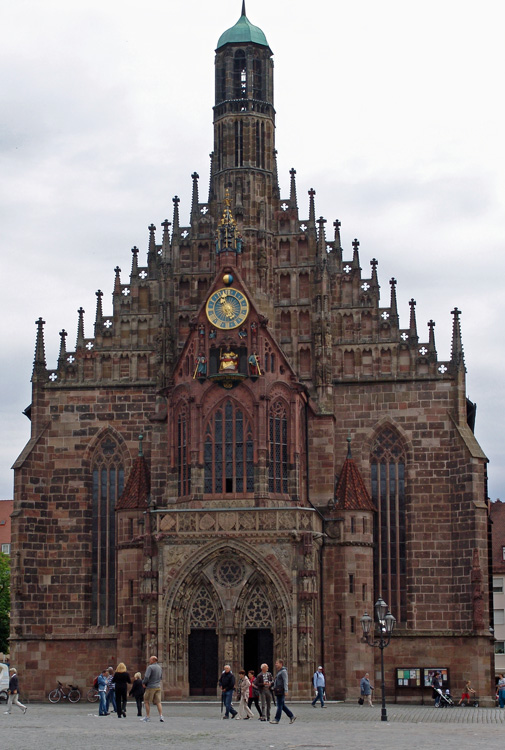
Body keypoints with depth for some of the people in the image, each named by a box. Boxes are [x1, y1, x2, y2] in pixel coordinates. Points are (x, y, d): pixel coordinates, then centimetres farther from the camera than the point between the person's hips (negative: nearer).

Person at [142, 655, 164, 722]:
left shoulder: (150, 667, -13)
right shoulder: (159, 667, 11)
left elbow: (146, 677, -21)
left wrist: (143, 683, -5)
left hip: (151, 687, -6)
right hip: (158, 687, 6)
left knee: (146, 702, 6)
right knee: (158, 702, 3)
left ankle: (147, 717, 6)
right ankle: (161, 716, -10)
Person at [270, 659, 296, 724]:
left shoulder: (283, 671, -9)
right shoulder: (279, 672, 20)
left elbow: (285, 681, -17)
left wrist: (286, 691, -23)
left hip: (281, 691, -10)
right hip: (278, 692, 10)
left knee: (280, 705, -7)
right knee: (282, 705, 10)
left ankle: (277, 719, -7)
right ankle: (292, 716, 14)